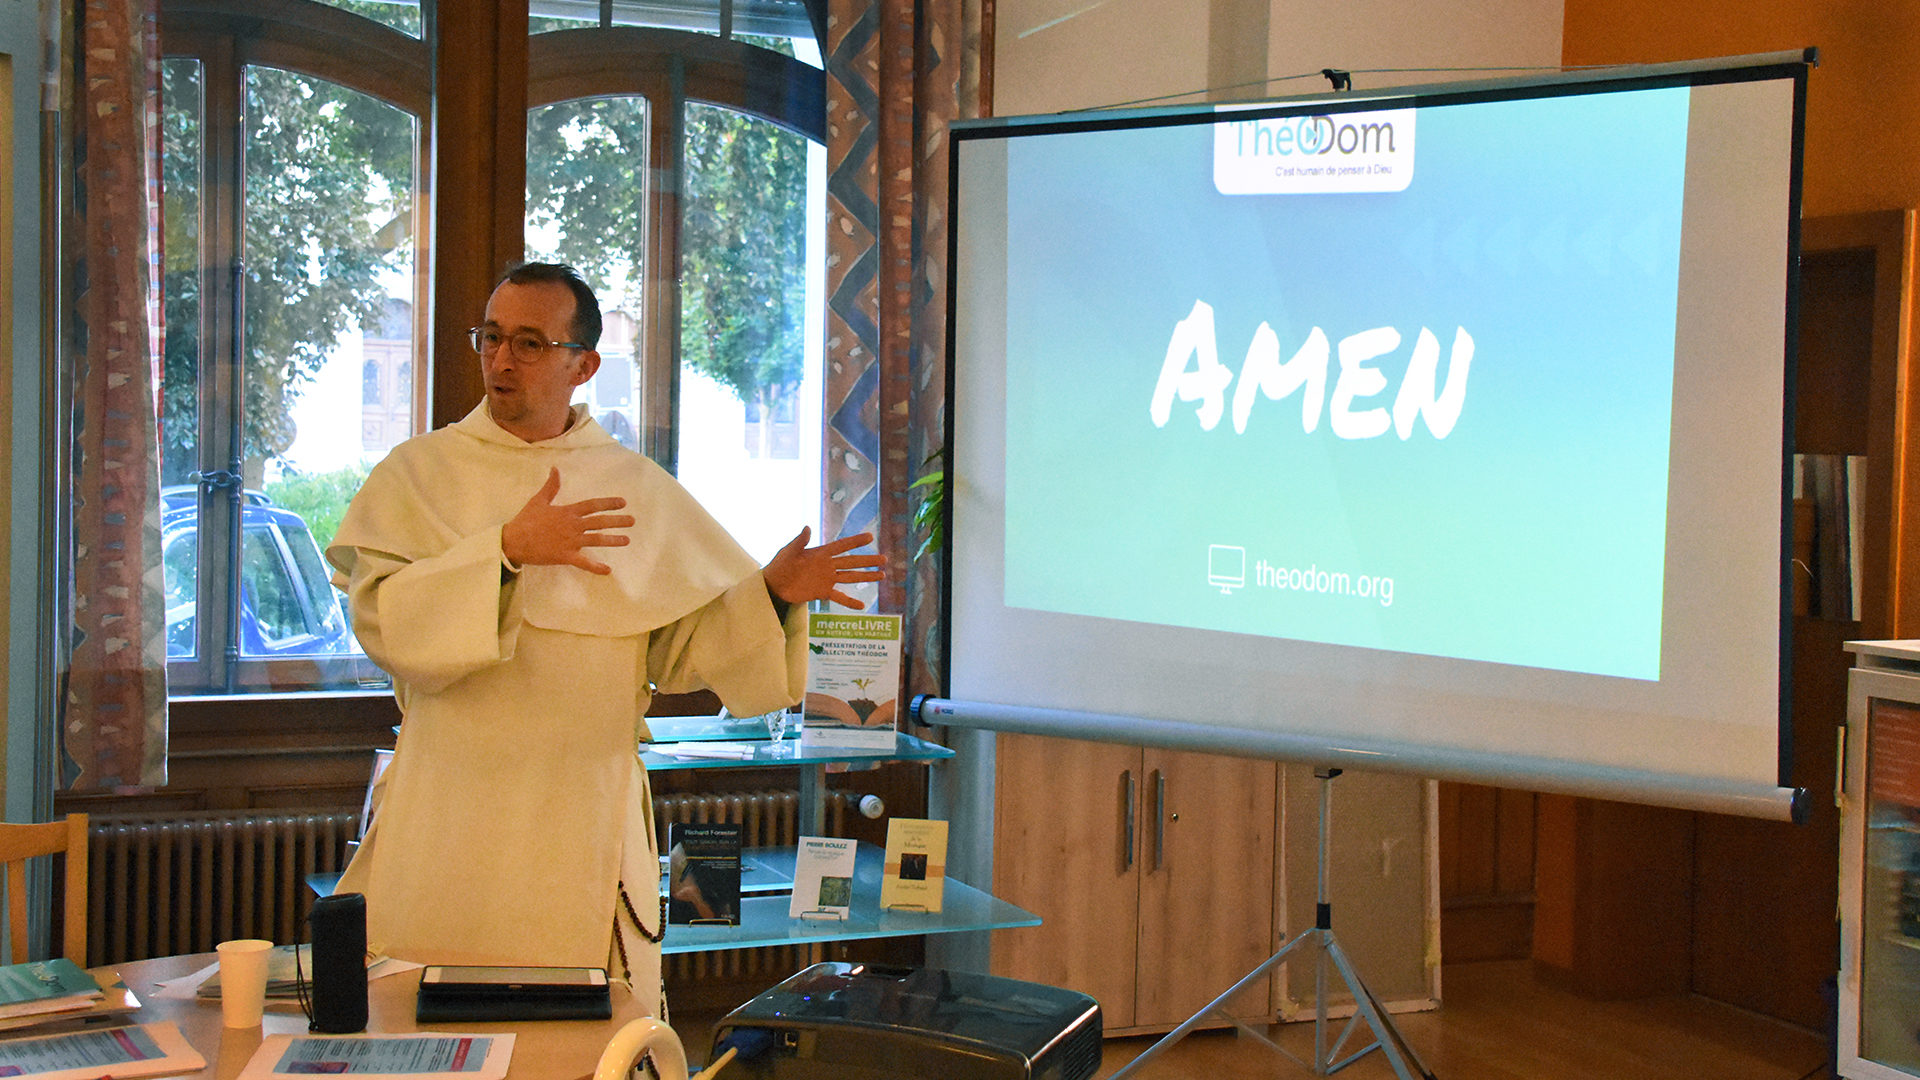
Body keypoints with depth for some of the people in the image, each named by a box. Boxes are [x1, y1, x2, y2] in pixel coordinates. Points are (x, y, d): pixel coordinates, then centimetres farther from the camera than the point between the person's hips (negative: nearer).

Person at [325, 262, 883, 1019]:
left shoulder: (640, 492, 8)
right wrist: (505, 549, -21)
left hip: (586, 829, 1)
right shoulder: (420, 472, 4)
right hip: (446, 829, -1)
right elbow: (381, 618, -11)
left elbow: (683, 645, 7)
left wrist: (773, 593, -9)